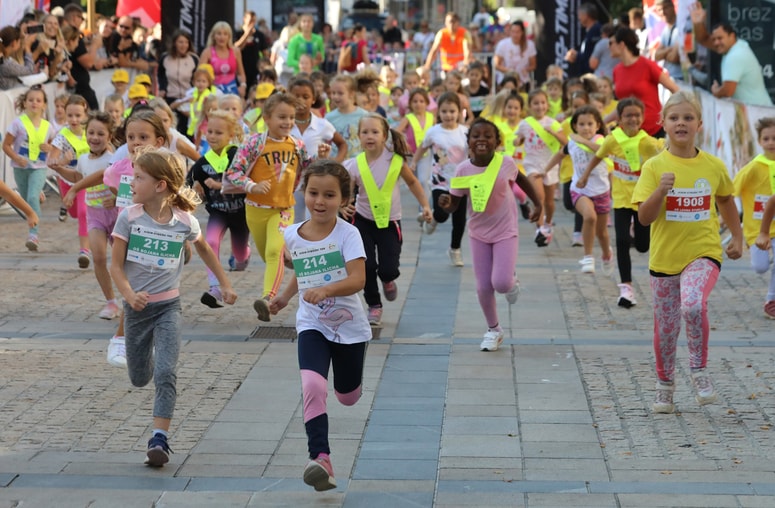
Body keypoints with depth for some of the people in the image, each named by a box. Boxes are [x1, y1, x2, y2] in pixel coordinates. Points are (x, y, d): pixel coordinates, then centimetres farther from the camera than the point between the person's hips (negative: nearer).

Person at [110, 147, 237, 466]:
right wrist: (130, 296, -25)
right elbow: (116, 266, -8)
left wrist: (225, 284, 17)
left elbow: (204, 250, 14)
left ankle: (159, 439, -16)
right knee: (139, 379, 14)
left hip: (168, 307, -1)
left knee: (165, 374, -17)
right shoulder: (129, 217, -10)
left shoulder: (185, 221, -7)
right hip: (137, 307, 1)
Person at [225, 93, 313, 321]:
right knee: (267, 255, 16)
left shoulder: (297, 146, 0)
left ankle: (268, 298, -30)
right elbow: (233, 172, -12)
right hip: (256, 209, 0)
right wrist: (253, 186, -27)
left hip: (283, 209, 0)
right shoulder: (254, 143, -12)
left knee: (275, 251, -22)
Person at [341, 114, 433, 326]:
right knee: (367, 266, -10)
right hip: (363, 220, 0)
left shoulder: (395, 160, -11)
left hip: (389, 221, 0)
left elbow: (412, 183, 5)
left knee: (388, 269, -8)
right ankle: (374, 306, 14)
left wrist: (425, 205, -1)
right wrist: (344, 207, -31)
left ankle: (387, 280, 32)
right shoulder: (354, 165, -13)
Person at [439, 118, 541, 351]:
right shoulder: (463, 170, -13)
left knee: (501, 283, -15)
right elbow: (454, 205, -8)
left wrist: (538, 203, 12)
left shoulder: (506, 163, -14)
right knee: (483, 286, 5)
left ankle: (512, 281, 23)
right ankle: (493, 330, 28)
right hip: (478, 233, 2)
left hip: (506, 231, -2)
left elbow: (521, 179, 8)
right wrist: (446, 203, -31)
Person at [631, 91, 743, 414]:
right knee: (665, 326, 10)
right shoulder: (654, 166, -6)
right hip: (665, 257, 1)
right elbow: (644, 217, -10)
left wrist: (737, 238, 20)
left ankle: (699, 370, -6)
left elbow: (726, 201, 19)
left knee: (693, 305, -28)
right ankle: (665, 385, 33)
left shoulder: (713, 166, -1)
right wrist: (661, 190, -25)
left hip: (703, 253, -1)